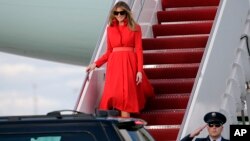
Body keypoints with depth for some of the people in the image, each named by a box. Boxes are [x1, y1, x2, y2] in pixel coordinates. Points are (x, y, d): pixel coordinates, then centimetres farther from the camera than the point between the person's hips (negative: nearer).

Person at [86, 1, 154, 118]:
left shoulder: (135, 28, 3)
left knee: (126, 96, -10)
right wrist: (95, 64, 6)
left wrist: (139, 70, -9)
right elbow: (109, 51, 15)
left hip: (129, 64, -3)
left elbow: (138, 50, -1)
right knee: (113, 95, -6)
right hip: (114, 64, 3)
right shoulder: (110, 29, 12)